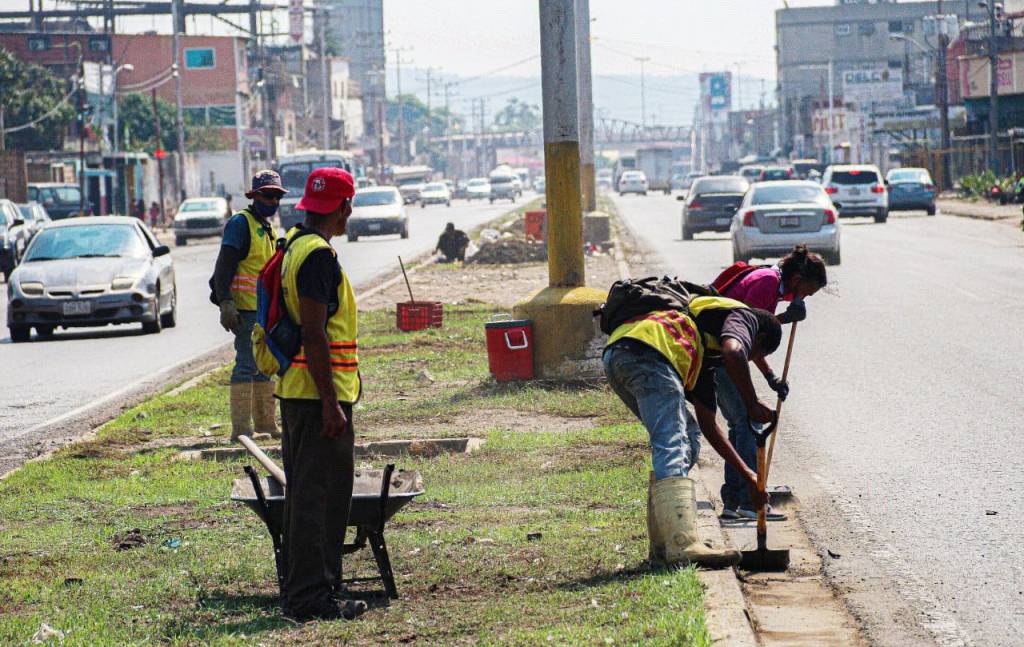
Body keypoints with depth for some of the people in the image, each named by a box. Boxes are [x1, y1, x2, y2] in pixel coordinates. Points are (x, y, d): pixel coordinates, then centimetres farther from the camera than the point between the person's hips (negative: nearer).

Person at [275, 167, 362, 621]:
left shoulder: (293, 246, 15)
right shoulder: (318, 255, -16)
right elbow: (313, 333, -21)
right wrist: (330, 403, -21)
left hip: (295, 391, 10)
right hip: (320, 393, -10)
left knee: (304, 493, 15)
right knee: (321, 495, -7)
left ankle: (300, 590, 21)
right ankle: (311, 597, -6)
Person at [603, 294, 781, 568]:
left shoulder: (703, 358, 39)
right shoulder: (743, 316, 15)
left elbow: (708, 424, 42)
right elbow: (733, 352, -10)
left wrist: (747, 474, 45)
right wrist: (752, 405, 1)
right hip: (646, 350, -9)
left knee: (688, 439, 19)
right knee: (673, 446, -14)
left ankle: (663, 542, 15)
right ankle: (683, 544, -27)